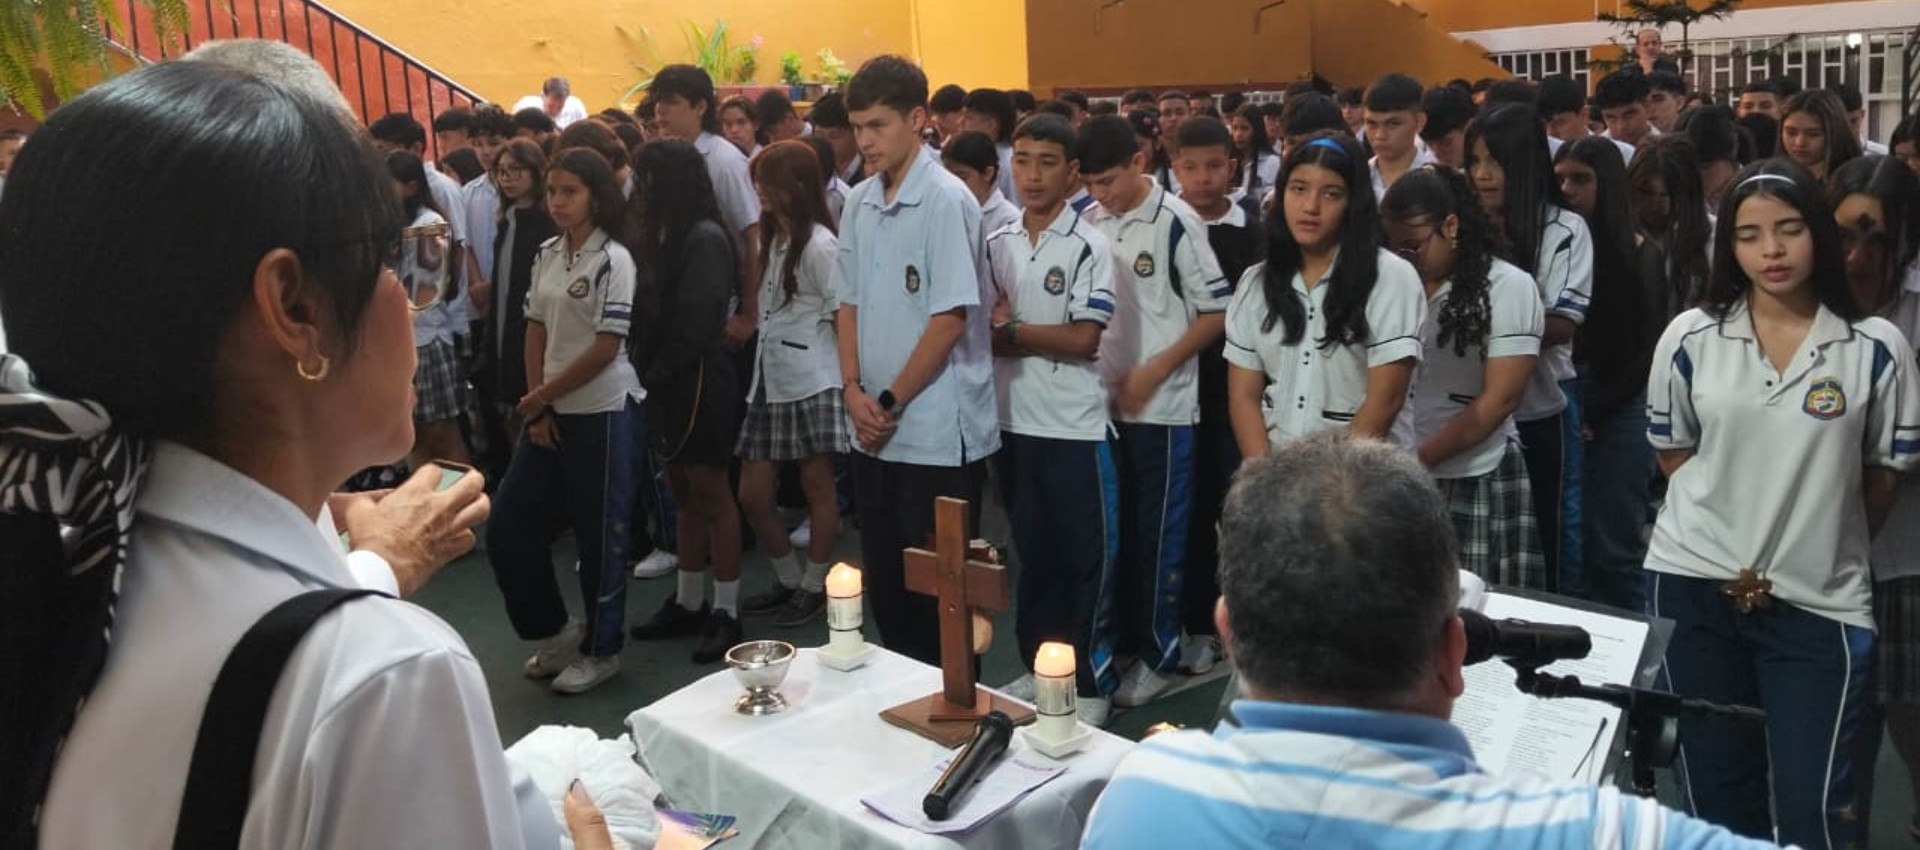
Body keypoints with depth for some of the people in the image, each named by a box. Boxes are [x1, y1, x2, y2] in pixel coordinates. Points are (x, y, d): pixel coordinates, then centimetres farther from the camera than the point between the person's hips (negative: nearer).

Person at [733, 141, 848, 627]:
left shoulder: (819, 245, -10)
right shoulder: (770, 239, 16)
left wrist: (849, 379, -8)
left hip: (812, 383, -8)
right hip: (769, 381, 8)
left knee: (817, 487, 4)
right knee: (751, 493, 7)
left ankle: (815, 586, 17)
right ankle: (789, 579, 25)